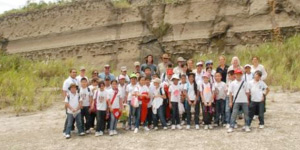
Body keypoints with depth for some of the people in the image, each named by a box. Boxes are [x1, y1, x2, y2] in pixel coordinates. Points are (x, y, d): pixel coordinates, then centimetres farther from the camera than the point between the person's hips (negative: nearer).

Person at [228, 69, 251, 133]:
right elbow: (230, 93, 1)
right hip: (236, 101, -1)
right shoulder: (232, 83, 1)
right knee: (234, 114, -2)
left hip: (244, 101, 1)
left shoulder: (244, 83, 4)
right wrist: (230, 102, -1)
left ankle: (247, 126, 18)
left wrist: (248, 100, 6)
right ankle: (231, 127, 0)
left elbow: (247, 92, 7)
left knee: (246, 113, 7)